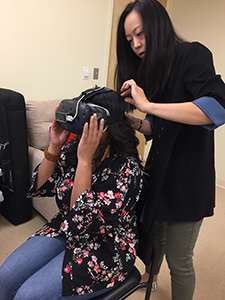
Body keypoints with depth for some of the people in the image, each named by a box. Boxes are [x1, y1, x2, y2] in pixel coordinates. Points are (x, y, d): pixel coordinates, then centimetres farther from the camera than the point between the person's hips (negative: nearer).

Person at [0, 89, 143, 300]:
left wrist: (85, 159, -34)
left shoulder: (125, 167, -25)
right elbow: (40, 187, -1)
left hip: (104, 249, -5)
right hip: (65, 230, 6)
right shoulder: (74, 147, -7)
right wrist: (55, 146, -15)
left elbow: (83, 222, -29)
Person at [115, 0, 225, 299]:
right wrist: (136, 123, -7)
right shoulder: (155, 70, 11)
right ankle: (150, 275, 52)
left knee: (178, 260, 7)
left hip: (188, 179, -6)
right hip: (158, 171, 7)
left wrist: (148, 105, -29)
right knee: (153, 234, 24)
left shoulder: (192, 55, -11)